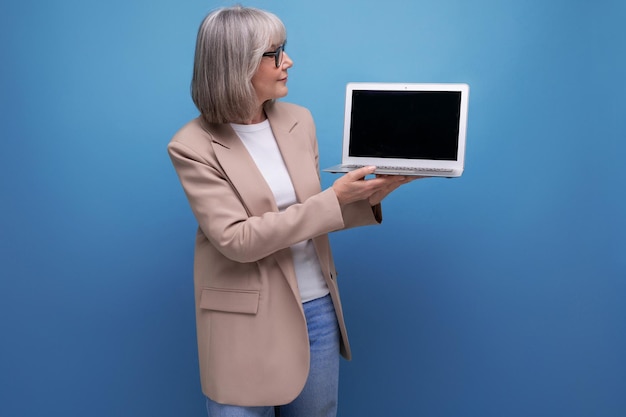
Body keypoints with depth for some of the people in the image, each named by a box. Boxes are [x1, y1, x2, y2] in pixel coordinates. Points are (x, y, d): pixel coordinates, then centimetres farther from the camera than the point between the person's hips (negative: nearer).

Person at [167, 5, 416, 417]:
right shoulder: (193, 146, -13)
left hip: (316, 308, 5)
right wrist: (335, 197, -21)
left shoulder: (299, 121, 2)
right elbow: (237, 239, -21)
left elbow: (309, 213, 9)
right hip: (245, 320, -5)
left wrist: (369, 198, -8)